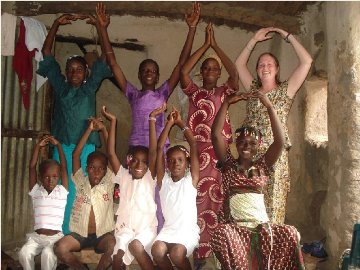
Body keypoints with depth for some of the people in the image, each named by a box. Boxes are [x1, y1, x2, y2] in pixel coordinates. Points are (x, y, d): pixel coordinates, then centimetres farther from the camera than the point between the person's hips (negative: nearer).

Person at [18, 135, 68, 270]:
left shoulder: (62, 191, 4)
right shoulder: (36, 191, 8)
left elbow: (64, 167, -2)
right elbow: (32, 167, 1)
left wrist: (58, 145, -3)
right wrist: (38, 146, -3)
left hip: (55, 236, -2)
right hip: (36, 236, 2)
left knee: (48, 254, -30)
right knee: (24, 253, -24)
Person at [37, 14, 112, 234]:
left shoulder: (90, 87, 7)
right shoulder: (60, 87, 10)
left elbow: (106, 57, 4)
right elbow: (46, 53, 11)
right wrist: (57, 24, 5)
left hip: (86, 148, -1)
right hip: (62, 147, 1)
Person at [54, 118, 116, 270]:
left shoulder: (107, 183, 2)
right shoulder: (81, 182, 5)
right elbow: (75, 154, -4)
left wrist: (103, 129, -9)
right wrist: (89, 130, -8)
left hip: (103, 234, -1)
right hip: (80, 234, 1)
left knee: (114, 247, -32)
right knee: (60, 248, -26)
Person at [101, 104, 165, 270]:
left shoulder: (150, 178, 1)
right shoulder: (123, 177, 7)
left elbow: (153, 151, -11)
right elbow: (111, 153, -2)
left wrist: (152, 120, -18)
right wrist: (113, 121, -7)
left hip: (146, 227, -2)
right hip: (125, 227, 2)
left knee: (136, 245, -32)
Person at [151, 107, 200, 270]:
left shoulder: (191, 180, 0)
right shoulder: (163, 180, 5)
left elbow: (194, 146, -6)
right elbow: (159, 148, -1)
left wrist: (181, 123, -1)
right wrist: (169, 123, -2)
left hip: (188, 230, -2)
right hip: (168, 230, 3)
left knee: (177, 253, -29)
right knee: (157, 250, -26)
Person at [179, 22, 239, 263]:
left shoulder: (224, 92, 16)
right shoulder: (194, 91, 13)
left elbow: (235, 74, -2)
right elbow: (183, 71, -4)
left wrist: (216, 45, 1)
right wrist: (205, 45, 0)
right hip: (198, 153, -1)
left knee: (218, 201, -2)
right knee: (199, 202, -3)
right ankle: (200, 251, 3)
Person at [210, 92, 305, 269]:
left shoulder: (262, 166, 15)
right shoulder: (228, 165, 11)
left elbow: (280, 141, 0)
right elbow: (215, 135, -2)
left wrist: (269, 106, -4)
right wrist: (227, 103, -3)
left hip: (261, 225, 3)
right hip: (233, 226, -2)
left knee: (291, 234, -23)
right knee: (223, 236, -36)